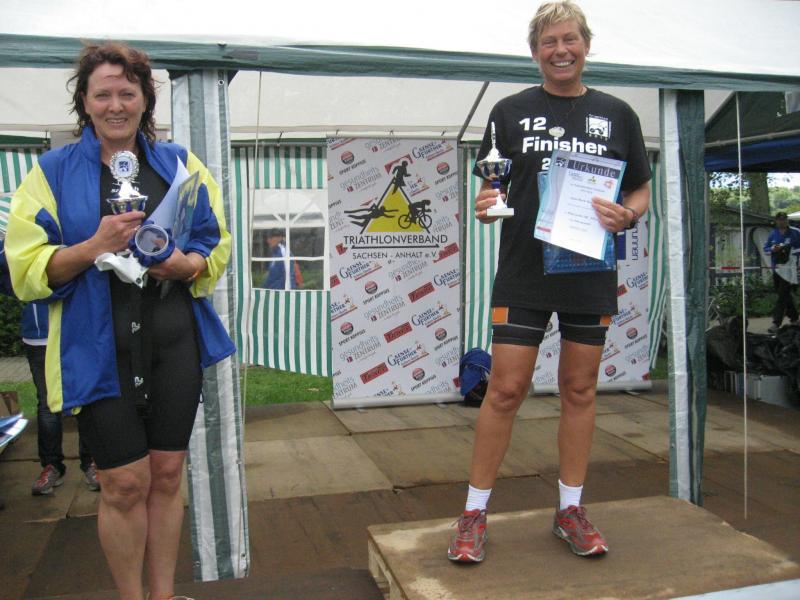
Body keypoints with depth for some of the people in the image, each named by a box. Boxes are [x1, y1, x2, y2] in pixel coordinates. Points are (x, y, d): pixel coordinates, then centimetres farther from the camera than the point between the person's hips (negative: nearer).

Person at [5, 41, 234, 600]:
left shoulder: (179, 163, 9)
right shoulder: (55, 171, 2)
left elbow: (218, 245, 10)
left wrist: (186, 264, -12)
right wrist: (95, 246, -19)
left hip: (175, 339, 3)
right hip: (98, 346, -2)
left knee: (167, 473, 11)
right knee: (125, 482, 2)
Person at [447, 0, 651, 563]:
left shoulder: (617, 114, 9)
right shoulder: (511, 111, 6)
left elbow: (642, 190, 13)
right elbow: (490, 185, 10)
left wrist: (627, 215, -9)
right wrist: (485, 204, -13)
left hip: (591, 275, 2)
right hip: (523, 273, -2)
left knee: (580, 389, 8)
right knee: (505, 389, -3)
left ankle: (570, 509, 23)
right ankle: (475, 513, 10)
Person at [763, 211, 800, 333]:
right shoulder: (773, 234, 8)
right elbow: (765, 248, 11)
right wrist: (772, 249, -9)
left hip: (789, 269, -5)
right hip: (776, 268, 5)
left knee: (783, 295, -10)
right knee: (784, 295, 16)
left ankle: (776, 323, -13)